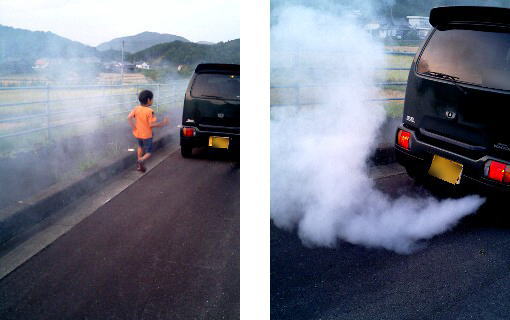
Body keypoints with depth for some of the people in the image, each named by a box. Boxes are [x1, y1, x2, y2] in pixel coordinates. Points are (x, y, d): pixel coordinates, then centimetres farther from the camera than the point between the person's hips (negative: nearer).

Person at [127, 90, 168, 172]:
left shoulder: (136, 108, -5)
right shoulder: (150, 111, -21)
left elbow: (129, 117, -12)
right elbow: (151, 124, -24)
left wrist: (133, 127, -2)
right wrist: (163, 123, -14)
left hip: (138, 134, 6)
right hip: (147, 135, -6)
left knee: (140, 147, 32)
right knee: (148, 153, 7)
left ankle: (139, 165, 34)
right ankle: (141, 160, -23)